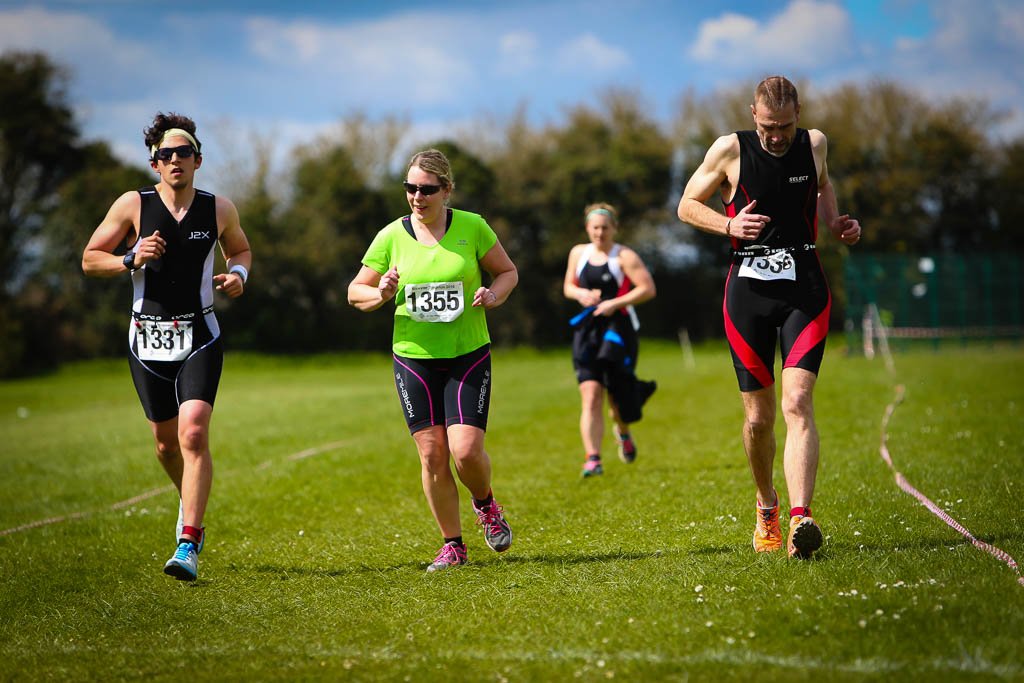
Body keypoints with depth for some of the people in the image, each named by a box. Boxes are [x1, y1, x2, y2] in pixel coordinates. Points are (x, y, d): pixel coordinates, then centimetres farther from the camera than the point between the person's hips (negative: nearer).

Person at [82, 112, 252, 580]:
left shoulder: (219, 210, 1)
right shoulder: (133, 205, -3)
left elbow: (241, 249, 21)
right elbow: (90, 259, 2)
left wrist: (238, 274, -1)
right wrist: (132, 259, -16)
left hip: (199, 337, -1)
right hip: (148, 339, 1)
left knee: (193, 434, -18)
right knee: (166, 443, 10)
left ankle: (188, 546, -19)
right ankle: (190, 504, 42)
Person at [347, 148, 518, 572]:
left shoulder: (471, 227, -3)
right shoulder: (392, 236, -1)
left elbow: (507, 272, 10)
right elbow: (355, 292, 8)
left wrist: (493, 295, -11)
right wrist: (381, 295, -14)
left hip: (468, 355, -1)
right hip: (414, 358, 1)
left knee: (466, 450, -13)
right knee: (432, 454, -3)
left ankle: (485, 505, 20)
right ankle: (452, 545, 13)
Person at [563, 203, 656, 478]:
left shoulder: (625, 256, -6)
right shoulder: (578, 253, 10)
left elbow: (648, 289, -11)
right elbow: (568, 286, 21)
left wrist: (615, 303, -18)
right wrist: (580, 294, -2)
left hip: (619, 329, -3)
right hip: (587, 331, 3)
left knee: (619, 398, 2)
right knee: (590, 396, -11)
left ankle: (623, 432, 39)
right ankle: (592, 459, -15)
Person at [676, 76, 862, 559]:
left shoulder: (814, 143, 4)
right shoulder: (730, 150, -4)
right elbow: (687, 206, 6)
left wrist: (835, 222, 8)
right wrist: (729, 225, -12)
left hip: (804, 288, 0)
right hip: (749, 288, 0)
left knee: (798, 402, -17)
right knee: (758, 417, 5)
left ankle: (800, 519, -27)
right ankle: (766, 506, 32)